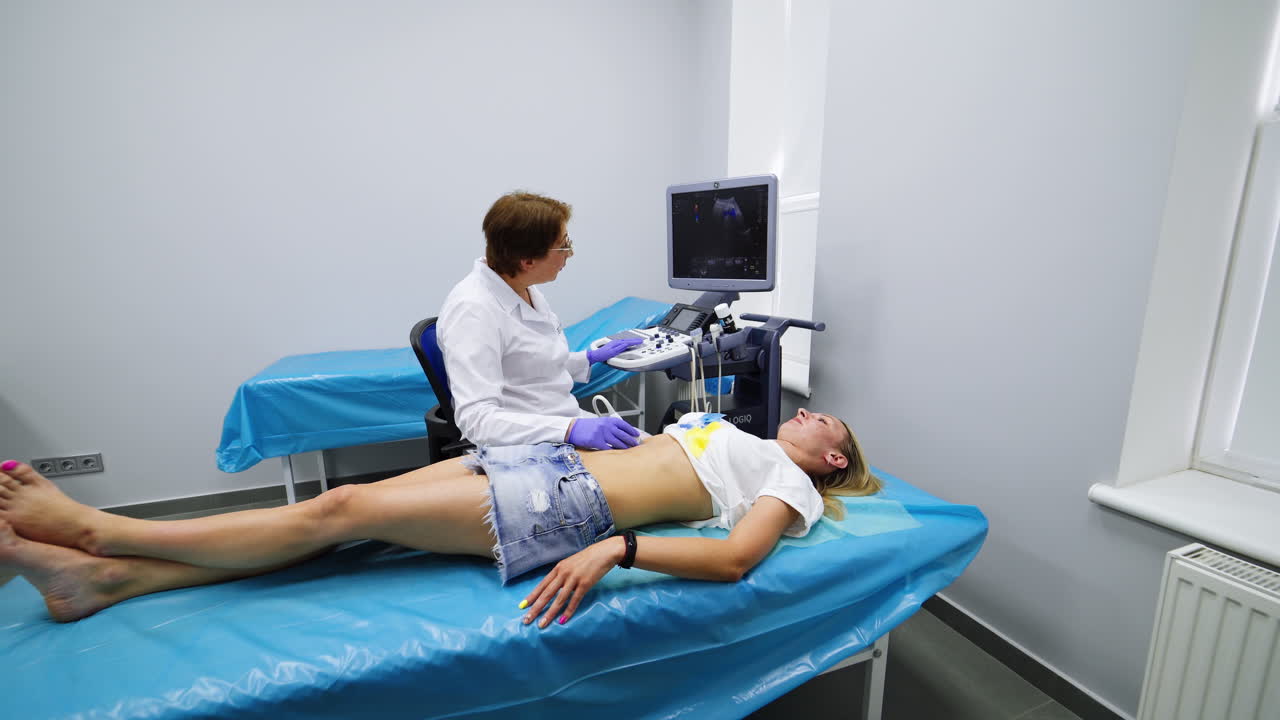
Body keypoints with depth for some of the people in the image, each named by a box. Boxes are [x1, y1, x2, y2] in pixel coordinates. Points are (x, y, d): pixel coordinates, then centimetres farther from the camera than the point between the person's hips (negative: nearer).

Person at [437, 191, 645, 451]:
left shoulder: (524, 289, 6)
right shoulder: (472, 310, -20)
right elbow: (476, 419, -27)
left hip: (569, 421, 8)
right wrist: (569, 429, -36)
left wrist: (590, 358, 20)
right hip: (525, 446, -8)